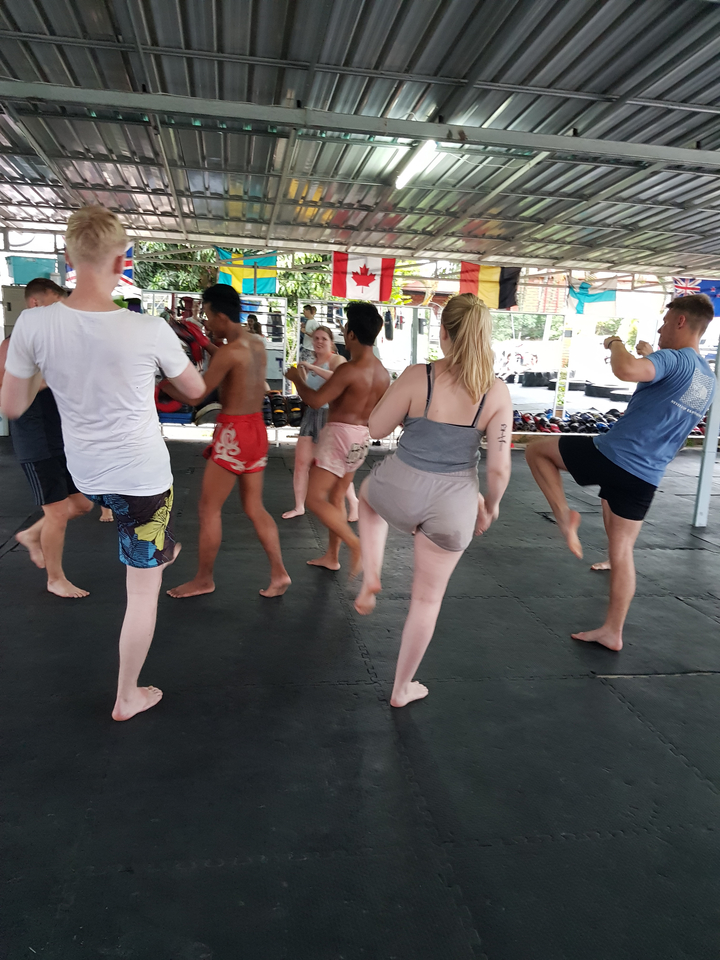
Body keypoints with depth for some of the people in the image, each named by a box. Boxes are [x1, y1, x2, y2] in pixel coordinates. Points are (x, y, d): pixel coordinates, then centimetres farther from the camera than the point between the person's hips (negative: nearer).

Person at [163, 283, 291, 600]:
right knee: (254, 508, 15)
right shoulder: (258, 344, 8)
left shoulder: (229, 352, -17)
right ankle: (279, 573, 14)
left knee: (209, 509, 5)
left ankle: (203, 580, 17)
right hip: (256, 429, 9)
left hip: (234, 434, -9)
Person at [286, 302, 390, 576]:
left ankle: (356, 544, -12)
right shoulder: (383, 373, 5)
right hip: (362, 437, 9)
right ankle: (332, 556, 27)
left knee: (315, 497, -5)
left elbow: (316, 400, -20)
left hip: (340, 433, -9)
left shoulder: (350, 369, -20)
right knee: (336, 497, 18)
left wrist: (296, 378, -4)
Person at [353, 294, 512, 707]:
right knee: (428, 598, 20)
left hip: (400, 488, -1)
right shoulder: (497, 393, -9)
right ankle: (403, 688, 37)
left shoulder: (418, 376, -14)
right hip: (454, 503, 2)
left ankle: (371, 578, 23)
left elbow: (376, 428, -3)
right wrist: (491, 505, 11)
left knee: (368, 492, 39)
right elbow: (499, 467, -8)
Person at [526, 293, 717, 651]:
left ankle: (564, 516, 2)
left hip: (612, 456, -8)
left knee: (537, 449, 12)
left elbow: (626, 370, -34)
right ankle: (612, 632, 23)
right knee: (621, 552, 15)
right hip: (645, 478, 8)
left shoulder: (674, 360, -13)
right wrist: (649, 357, 28)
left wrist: (616, 344, -11)